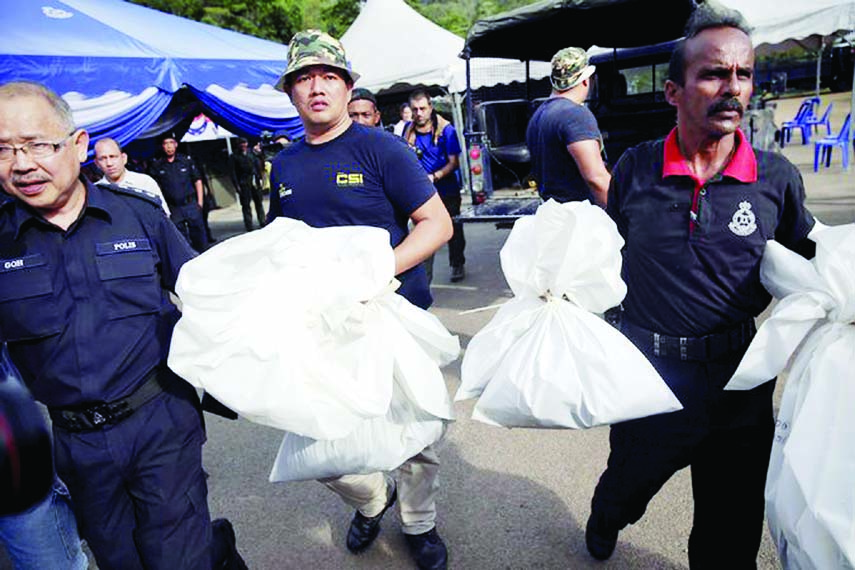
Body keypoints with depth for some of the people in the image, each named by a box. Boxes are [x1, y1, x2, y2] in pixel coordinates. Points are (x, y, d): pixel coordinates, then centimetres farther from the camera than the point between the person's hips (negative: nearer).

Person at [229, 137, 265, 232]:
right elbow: (232, 172, -3)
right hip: (243, 184, -4)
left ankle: (262, 222, 21)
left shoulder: (251, 153, 11)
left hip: (254, 181, 4)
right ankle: (249, 227, 1)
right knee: (246, 205, -2)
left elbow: (257, 165, 14)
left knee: (258, 202, 10)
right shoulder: (234, 156, 1)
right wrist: (236, 185, -10)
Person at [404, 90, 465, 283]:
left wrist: (434, 176, -24)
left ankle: (457, 265, 35)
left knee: (453, 230, 14)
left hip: (447, 190, -2)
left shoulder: (446, 129, -10)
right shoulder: (408, 130, 1)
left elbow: (454, 163, -12)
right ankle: (424, 277, 3)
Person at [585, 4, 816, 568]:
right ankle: (603, 524, 60)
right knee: (626, 487, 26)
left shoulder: (778, 177, -5)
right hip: (646, 374, 0)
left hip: (740, 383, 1)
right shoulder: (635, 168, -5)